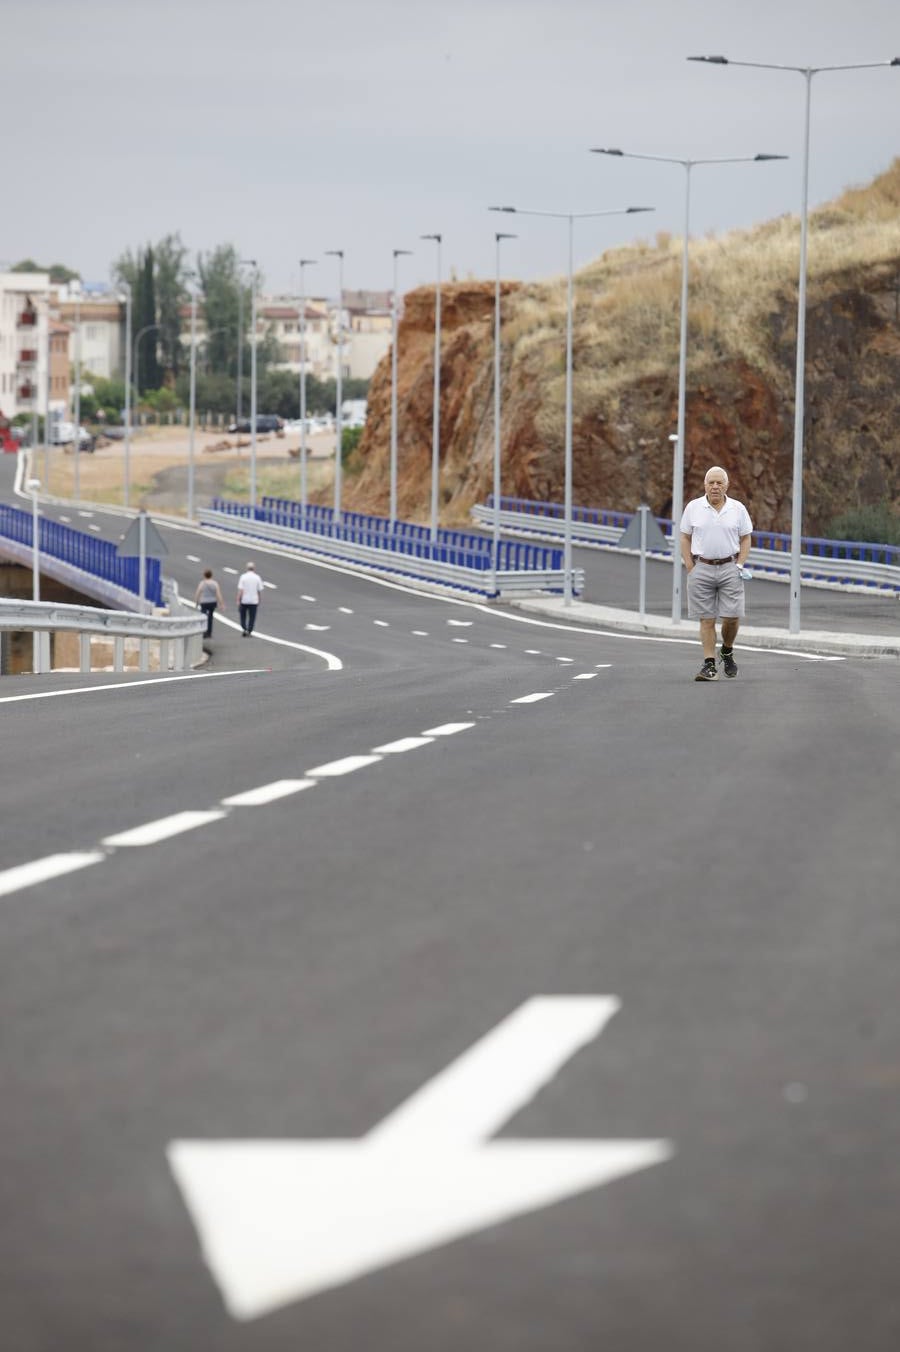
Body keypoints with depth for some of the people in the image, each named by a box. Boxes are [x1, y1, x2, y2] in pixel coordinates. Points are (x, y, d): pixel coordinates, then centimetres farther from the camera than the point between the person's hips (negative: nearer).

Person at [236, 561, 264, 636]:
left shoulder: (243, 577, -7)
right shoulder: (257, 577, -3)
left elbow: (240, 590, -10)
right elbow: (260, 590, 1)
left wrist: (238, 600, -7)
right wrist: (259, 600, 15)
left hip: (244, 600, -1)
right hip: (254, 601, 1)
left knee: (243, 616, 15)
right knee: (252, 617, 9)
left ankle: (244, 629, 1)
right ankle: (249, 631, 7)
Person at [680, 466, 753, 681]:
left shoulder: (738, 509, 5)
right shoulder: (693, 508, 4)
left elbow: (745, 539, 9)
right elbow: (685, 538, 7)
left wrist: (740, 565, -2)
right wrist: (690, 568, -1)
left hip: (729, 568, 0)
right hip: (702, 569, 0)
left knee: (732, 616, -4)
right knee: (707, 619, -1)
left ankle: (727, 652, 24)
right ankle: (709, 665, 0)